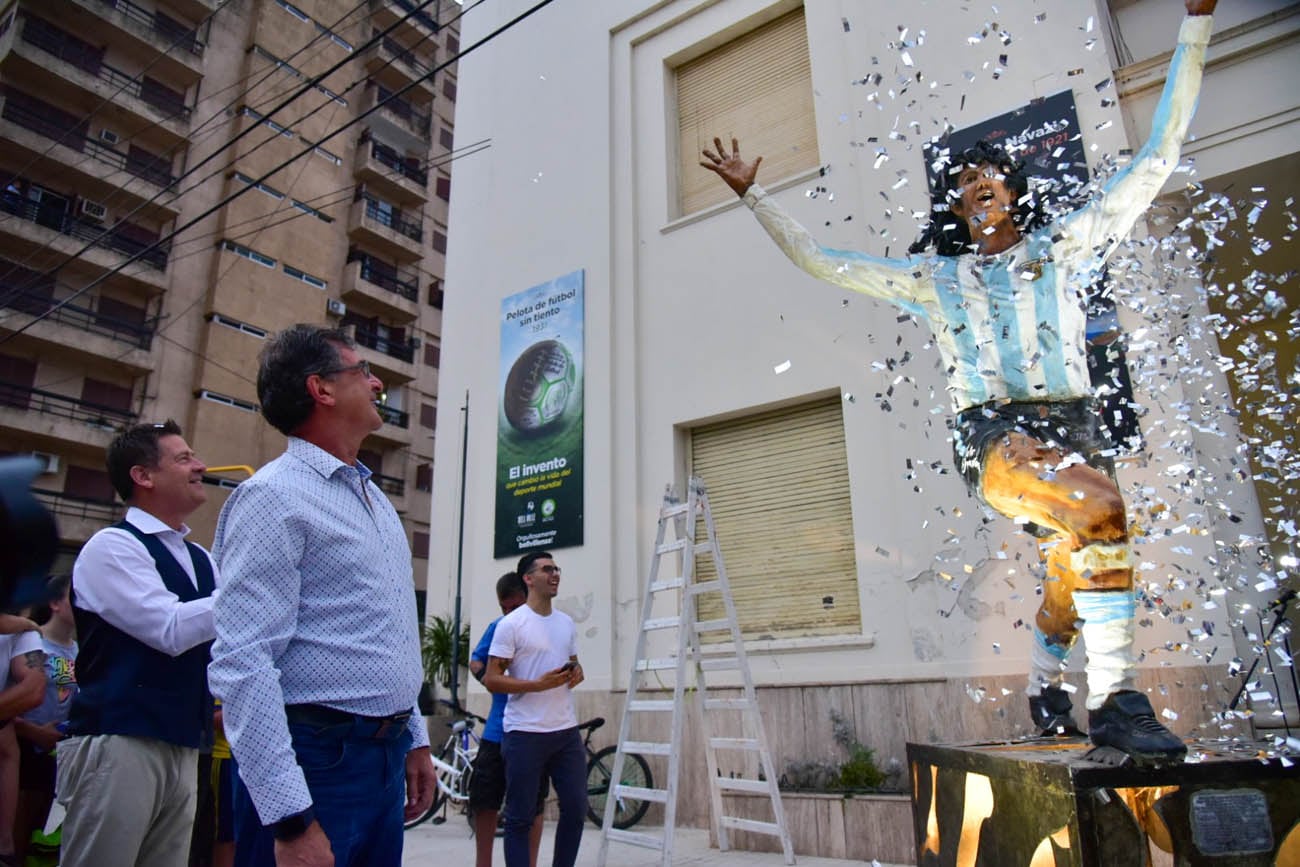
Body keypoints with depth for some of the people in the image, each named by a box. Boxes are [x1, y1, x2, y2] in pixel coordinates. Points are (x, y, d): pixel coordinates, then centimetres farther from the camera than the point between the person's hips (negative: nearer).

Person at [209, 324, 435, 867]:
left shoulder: (375, 498, 13)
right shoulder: (274, 496, -13)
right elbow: (242, 664, -20)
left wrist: (414, 740, 16)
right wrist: (290, 820, -22)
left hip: (387, 759, 8)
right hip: (317, 761, -8)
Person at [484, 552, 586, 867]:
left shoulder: (567, 623, 12)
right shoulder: (511, 624, -8)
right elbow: (491, 679, -10)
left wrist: (577, 674, -1)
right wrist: (538, 684, -21)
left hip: (567, 731, 6)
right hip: (525, 734, -6)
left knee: (576, 809, 10)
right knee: (520, 817, 4)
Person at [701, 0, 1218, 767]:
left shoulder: (1066, 245, 15)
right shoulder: (935, 277, 15)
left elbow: (1159, 156, 15)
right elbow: (821, 260, 17)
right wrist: (754, 195, 18)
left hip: (1073, 422, 3)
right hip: (992, 430, -3)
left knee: (1084, 561, 1)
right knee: (1101, 507, -30)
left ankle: (1046, 688, 28)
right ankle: (1115, 698, -23)